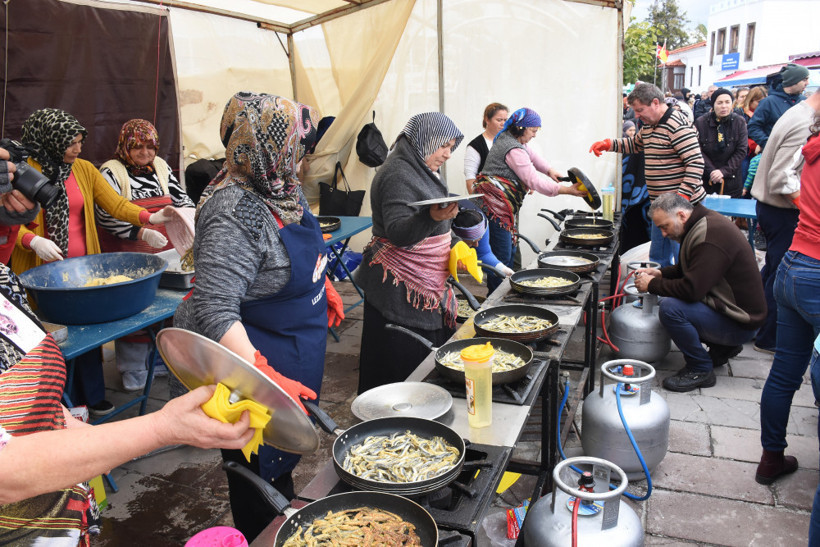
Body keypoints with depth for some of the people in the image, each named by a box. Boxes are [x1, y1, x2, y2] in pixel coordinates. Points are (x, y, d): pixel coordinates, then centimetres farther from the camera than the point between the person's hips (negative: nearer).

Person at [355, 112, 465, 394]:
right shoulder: (398, 175, -16)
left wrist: (453, 252, 21)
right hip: (401, 287, -10)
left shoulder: (421, 170, 16)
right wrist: (432, 217, -41)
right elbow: (397, 231, -26)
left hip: (426, 281, 10)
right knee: (405, 362, -5)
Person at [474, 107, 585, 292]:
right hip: (496, 205, -11)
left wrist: (550, 170, 9)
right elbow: (535, 181, -22)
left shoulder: (507, 137, 14)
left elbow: (531, 154, 27)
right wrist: (568, 190, -21)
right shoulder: (513, 150, -18)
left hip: (504, 205, 11)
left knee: (510, 250, 14)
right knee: (501, 255, -10)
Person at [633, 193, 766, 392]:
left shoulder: (711, 236, -25)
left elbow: (692, 289, -29)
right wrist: (660, 273, 4)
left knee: (670, 308, -26)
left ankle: (701, 370, -8)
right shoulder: (702, 223, 7)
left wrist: (652, 285, -15)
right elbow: (688, 269, 20)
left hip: (739, 323, -10)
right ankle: (723, 347, 19)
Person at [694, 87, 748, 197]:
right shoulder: (700, 122, -3)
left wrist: (724, 171, -14)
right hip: (706, 180, -1)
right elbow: (698, 151, -7)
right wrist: (711, 171, -17)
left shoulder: (739, 122, 2)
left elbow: (741, 151, -3)